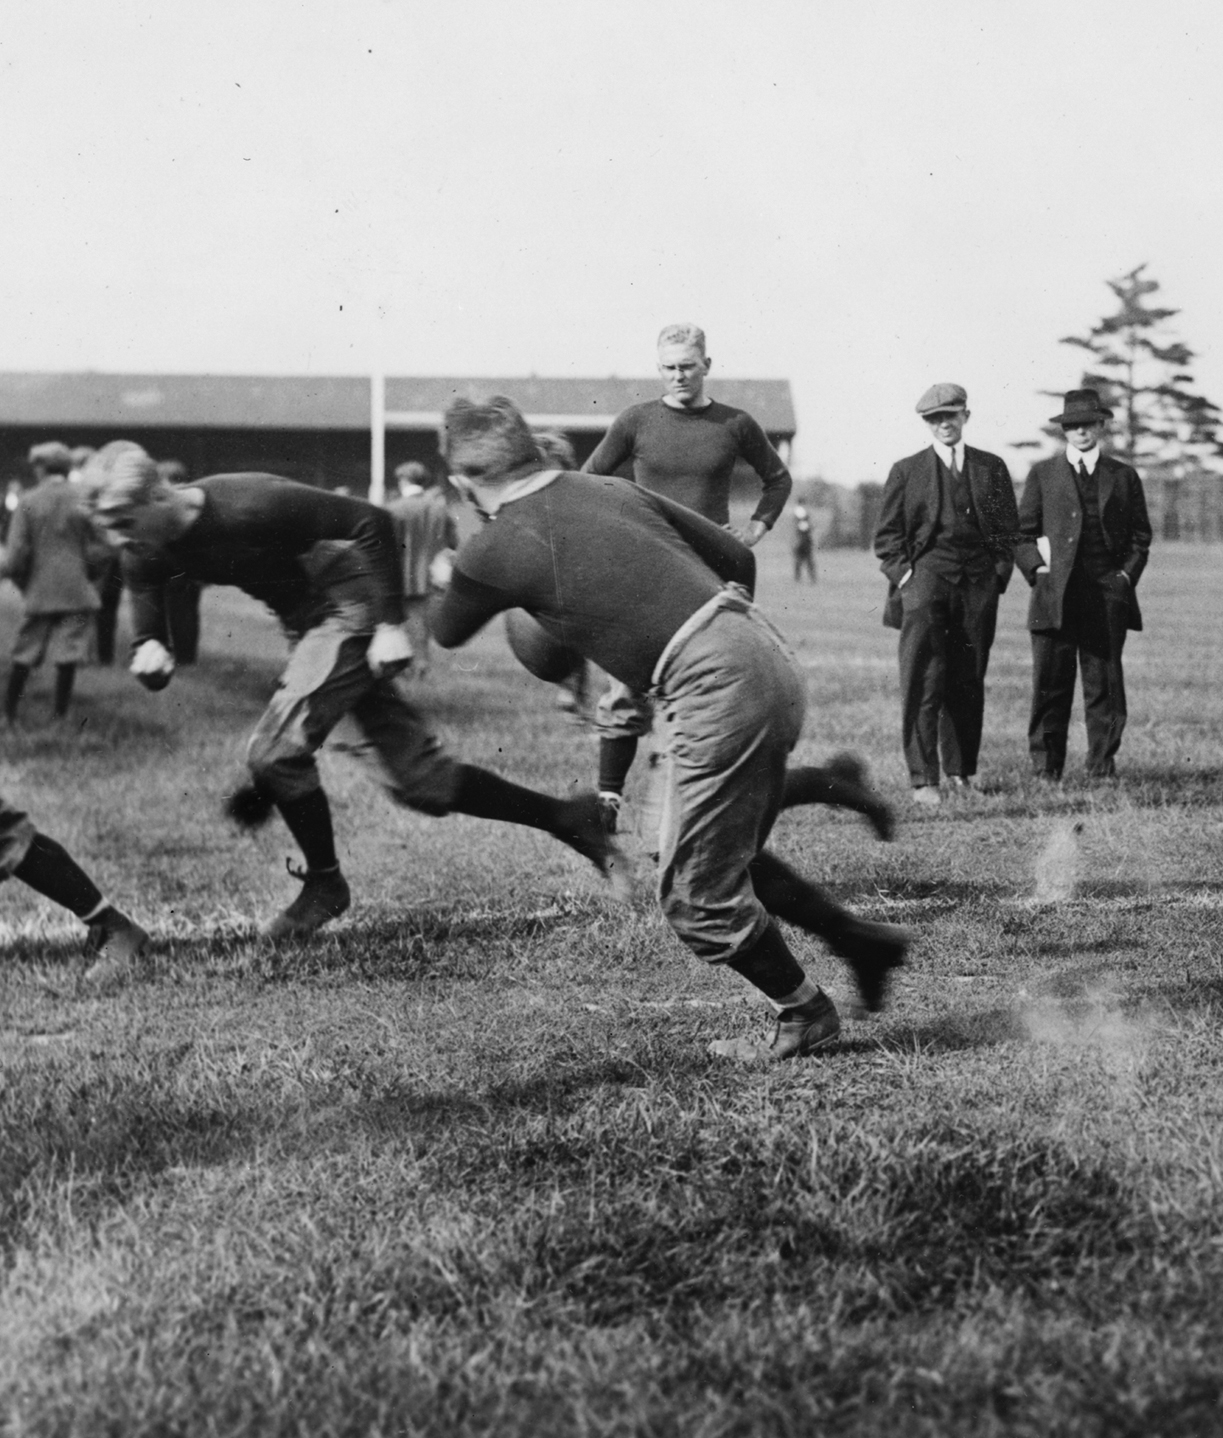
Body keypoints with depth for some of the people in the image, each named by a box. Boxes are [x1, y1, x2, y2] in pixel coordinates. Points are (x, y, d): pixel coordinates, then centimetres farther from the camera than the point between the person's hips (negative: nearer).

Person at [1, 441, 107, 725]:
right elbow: (99, 550, -3)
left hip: (39, 592, 0)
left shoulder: (29, 501, -5)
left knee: (23, 657, 10)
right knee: (67, 657, 4)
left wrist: (23, 583, 10)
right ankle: (61, 715, 6)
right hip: (76, 592, 0)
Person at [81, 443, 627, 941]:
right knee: (420, 782, 8)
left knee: (275, 748, -19)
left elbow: (371, 522, -25)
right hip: (309, 625, 8)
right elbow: (147, 626, 0)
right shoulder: (147, 555, -10)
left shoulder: (249, 507, -30)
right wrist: (150, 652, -25)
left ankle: (324, 884, 5)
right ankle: (568, 818, 21)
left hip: (353, 609, -8)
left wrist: (391, 624, -25)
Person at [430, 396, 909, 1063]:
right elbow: (738, 558, 19)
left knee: (696, 894, 9)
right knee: (733, 857, 26)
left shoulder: (494, 549, -3)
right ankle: (860, 940, 33)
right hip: (768, 658, 8)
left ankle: (804, 1015, 21)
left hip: (715, 691, -8)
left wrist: (445, 580, 39)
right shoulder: (613, 490, 14)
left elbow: (446, 632, 18)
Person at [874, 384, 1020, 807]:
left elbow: (1009, 527, 16)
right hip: (925, 579, -2)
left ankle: (961, 771, 19)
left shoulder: (992, 468, 14)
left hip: (979, 584, 2)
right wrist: (904, 574, -4)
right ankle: (922, 779, -12)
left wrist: (1000, 570, 5)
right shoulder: (906, 471, 8)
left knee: (969, 682, 7)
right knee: (924, 683, -11)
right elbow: (887, 534, 8)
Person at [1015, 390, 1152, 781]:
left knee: (1104, 685, 0)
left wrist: (1127, 574, 4)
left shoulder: (1124, 476, 13)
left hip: (1108, 594, 1)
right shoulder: (1043, 474, 11)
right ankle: (1046, 767, 2)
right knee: (1050, 685, -3)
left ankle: (1102, 765, 6)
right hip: (1055, 596, -1)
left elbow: (1140, 535, 16)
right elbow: (1021, 532, 12)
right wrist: (1037, 569, 0)